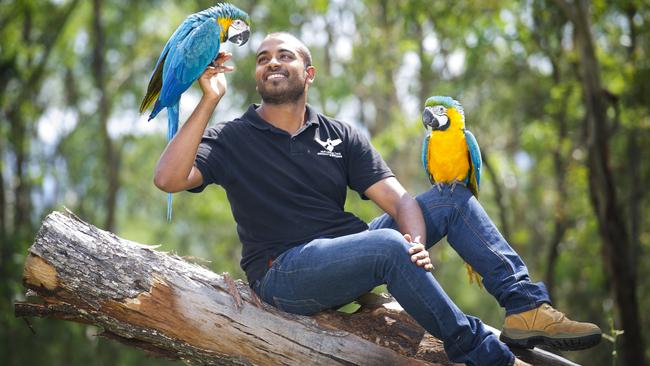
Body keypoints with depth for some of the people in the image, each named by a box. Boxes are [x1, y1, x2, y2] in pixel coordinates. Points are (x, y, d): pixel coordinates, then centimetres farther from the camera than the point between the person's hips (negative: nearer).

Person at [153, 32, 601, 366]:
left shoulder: (341, 135, 11)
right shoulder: (232, 139, 1)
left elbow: (399, 200, 0)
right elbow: (169, 178, -19)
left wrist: (416, 241, -23)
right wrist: (209, 101, -24)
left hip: (352, 254, 6)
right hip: (284, 275, -5)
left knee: (453, 198, -3)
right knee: (388, 244, -34)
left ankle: (526, 306, -14)